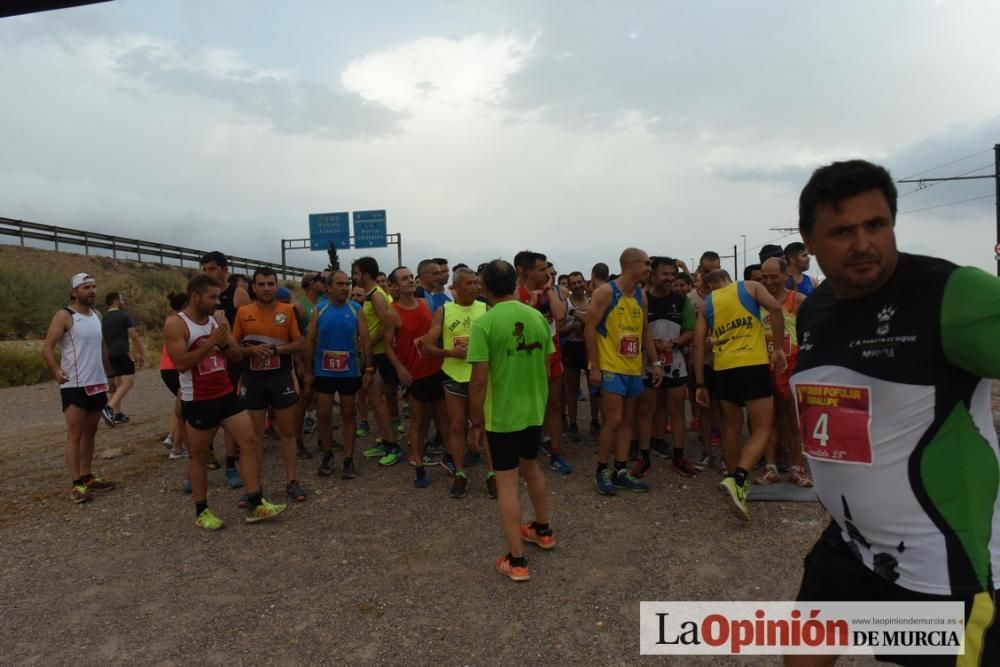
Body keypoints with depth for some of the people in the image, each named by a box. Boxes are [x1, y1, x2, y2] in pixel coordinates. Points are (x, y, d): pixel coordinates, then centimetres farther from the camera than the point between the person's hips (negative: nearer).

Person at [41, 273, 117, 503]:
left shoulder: (97, 315, 11)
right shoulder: (64, 316, -9)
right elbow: (47, 349, -14)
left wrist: (109, 373, 18)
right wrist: (56, 371, -29)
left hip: (98, 384, 7)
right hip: (74, 385, -7)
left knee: (90, 433, 12)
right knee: (74, 434, -5)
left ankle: (87, 477, 20)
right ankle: (76, 484, -2)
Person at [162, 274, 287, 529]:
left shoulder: (218, 320, 7)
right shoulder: (175, 324, -11)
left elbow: (238, 356, 8)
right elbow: (181, 363, -21)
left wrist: (224, 344, -12)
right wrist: (211, 342, -24)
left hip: (226, 394, 6)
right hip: (198, 400, -6)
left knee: (249, 441, -1)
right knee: (199, 455, 7)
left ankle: (255, 504, 5)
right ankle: (202, 512, 21)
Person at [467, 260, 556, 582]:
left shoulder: (484, 323, -16)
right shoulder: (538, 317, 0)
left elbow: (479, 379, -17)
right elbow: (546, 368, 7)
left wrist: (476, 421, -6)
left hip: (501, 414, -6)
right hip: (534, 410, 6)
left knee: (507, 481, 4)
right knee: (530, 466, 25)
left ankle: (517, 560, 10)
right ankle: (542, 530, 43)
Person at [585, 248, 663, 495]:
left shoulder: (641, 295, 10)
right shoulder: (605, 292, -11)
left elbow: (645, 331, 17)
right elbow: (590, 329, -13)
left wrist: (655, 362, 11)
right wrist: (595, 367, -16)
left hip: (634, 368, 7)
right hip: (611, 368, -7)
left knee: (628, 421, 10)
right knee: (614, 421, -7)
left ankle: (621, 471, 20)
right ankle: (602, 471, 9)